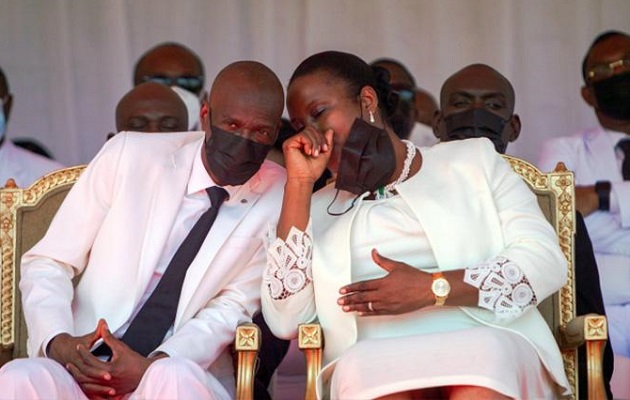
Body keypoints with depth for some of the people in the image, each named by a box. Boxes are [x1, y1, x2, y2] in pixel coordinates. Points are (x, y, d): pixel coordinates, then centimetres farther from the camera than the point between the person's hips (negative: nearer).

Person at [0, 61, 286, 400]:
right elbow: (48, 262, 5)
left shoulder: (279, 197, 1)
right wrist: (58, 342, -16)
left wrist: (151, 368, -18)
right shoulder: (128, 155, 1)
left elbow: (232, 307, -1)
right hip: (87, 369, 1)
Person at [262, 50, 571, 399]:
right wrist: (298, 184, 6)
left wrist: (433, 288, -8)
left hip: (488, 349, -1)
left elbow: (547, 261, 5)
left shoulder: (472, 161, 18)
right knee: (364, 370, -36)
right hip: (375, 367, 1)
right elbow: (285, 321, 6)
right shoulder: (318, 209, 23)